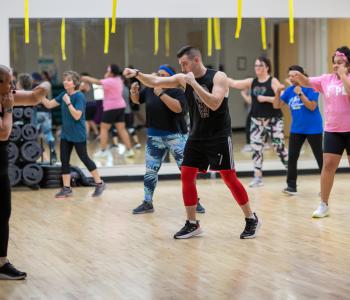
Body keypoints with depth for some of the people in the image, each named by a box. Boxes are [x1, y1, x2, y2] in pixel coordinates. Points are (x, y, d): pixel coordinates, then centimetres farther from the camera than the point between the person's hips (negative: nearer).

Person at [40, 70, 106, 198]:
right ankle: (66, 188, 13)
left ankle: (99, 183, 15)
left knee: (84, 158, 1)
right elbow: (49, 105, 6)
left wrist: (68, 102, -26)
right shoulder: (63, 94, 4)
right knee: (64, 160, 6)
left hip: (78, 135, -7)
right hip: (66, 134, 7)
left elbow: (77, 116, -24)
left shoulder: (79, 96, -17)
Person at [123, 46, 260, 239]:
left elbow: (214, 104, -27)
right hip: (197, 136, 6)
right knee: (187, 176, 1)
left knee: (229, 177, -5)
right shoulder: (183, 79, 1)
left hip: (219, 137, -6)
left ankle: (251, 219, 10)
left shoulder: (218, 77, -13)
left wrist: (194, 83, -28)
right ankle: (192, 224, 11)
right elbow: (155, 82, -1)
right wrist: (137, 74, -18)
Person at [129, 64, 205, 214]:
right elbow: (137, 100, 18)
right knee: (150, 170, 9)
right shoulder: (150, 89, 2)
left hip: (175, 136, -4)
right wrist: (134, 92, -4)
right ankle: (147, 203, 20)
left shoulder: (177, 92, -12)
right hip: (154, 137, 5)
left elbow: (178, 108, -30)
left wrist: (161, 94, -29)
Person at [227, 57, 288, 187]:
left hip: (273, 120, -5)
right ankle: (258, 177, 8)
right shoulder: (252, 82, 6)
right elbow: (234, 84, 0)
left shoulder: (273, 81, -8)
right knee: (256, 148, 2)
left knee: (279, 147, -4)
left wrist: (265, 98, -20)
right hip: (257, 120, 5)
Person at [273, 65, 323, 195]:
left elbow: (312, 107, -21)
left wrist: (300, 94, -27)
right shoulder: (289, 90, 3)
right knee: (292, 157, 1)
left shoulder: (310, 87, -13)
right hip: (296, 129, 5)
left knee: (320, 157, 5)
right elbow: (276, 106, 3)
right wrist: (278, 92, -12)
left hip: (313, 129, -5)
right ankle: (291, 186, 7)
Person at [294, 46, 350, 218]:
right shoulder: (326, 79, 5)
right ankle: (324, 205, 8)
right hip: (332, 130, 3)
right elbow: (307, 83, -3)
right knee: (328, 165, 0)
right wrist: (300, 78, -24)